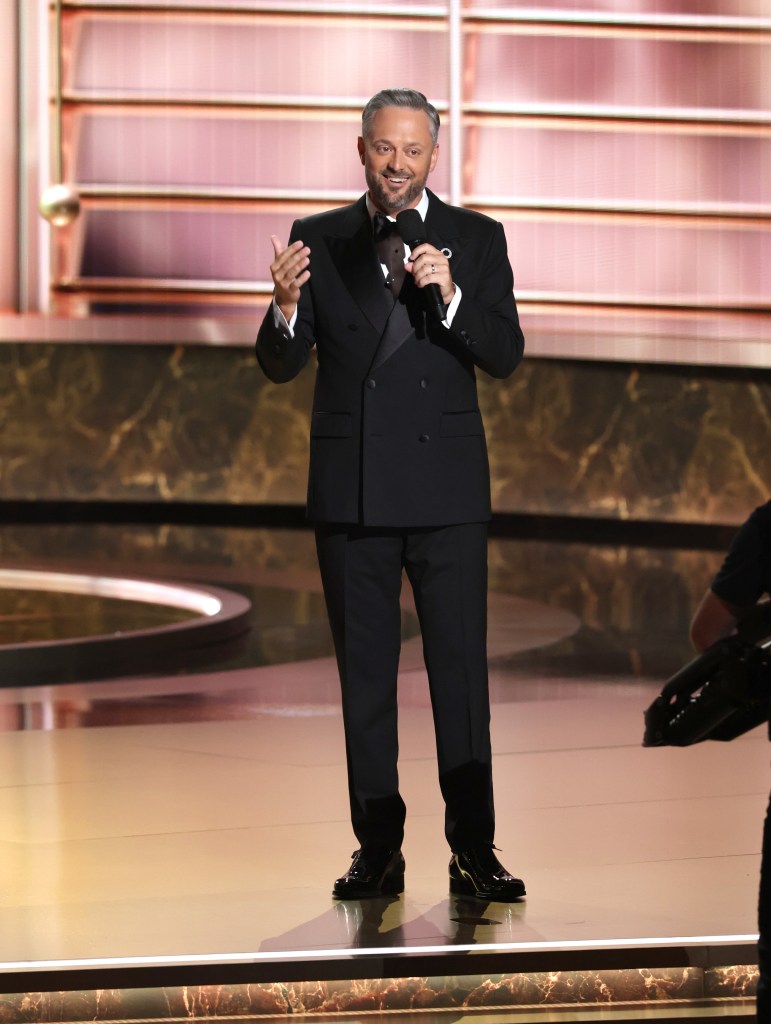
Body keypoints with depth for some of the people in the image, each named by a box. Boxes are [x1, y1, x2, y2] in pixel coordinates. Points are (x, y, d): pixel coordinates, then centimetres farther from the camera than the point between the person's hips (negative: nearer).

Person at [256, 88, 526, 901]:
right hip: (350, 490, 1)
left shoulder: (476, 240, 3)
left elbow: (504, 355, -5)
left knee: (461, 667, -3)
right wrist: (285, 306, -21)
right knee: (364, 674, 6)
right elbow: (281, 365, 0)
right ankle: (378, 850, 12)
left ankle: (473, 849, 1)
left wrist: (448, 295, -22)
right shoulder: (321, 242, 5)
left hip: (447, 489, -1)